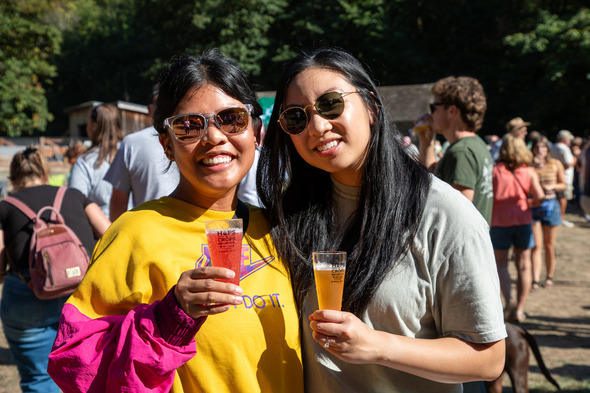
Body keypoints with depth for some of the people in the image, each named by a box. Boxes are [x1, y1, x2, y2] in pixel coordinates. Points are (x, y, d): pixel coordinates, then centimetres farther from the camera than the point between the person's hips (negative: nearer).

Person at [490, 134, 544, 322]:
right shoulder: (529, 172, 1)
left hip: (499, 221, -1)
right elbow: (539, 197, -6)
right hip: (523, 220, 2)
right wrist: (528, 202, 13)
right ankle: (519, 309, 10)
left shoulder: (495, 170, -4)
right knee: (523, 265, 9)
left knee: (501, 264, 8)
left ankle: (508, 300, -14)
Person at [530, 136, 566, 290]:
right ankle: (535, 280, -7)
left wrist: (552, 186, -11)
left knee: (549, 245, 11)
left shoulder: (556, 164, 2)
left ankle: (549, 277, 25)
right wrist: (534, 167, -19)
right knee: (536, 245, -7)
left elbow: (563, 184, 10)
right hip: (533, 206, -2)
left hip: (550, 204, 2)